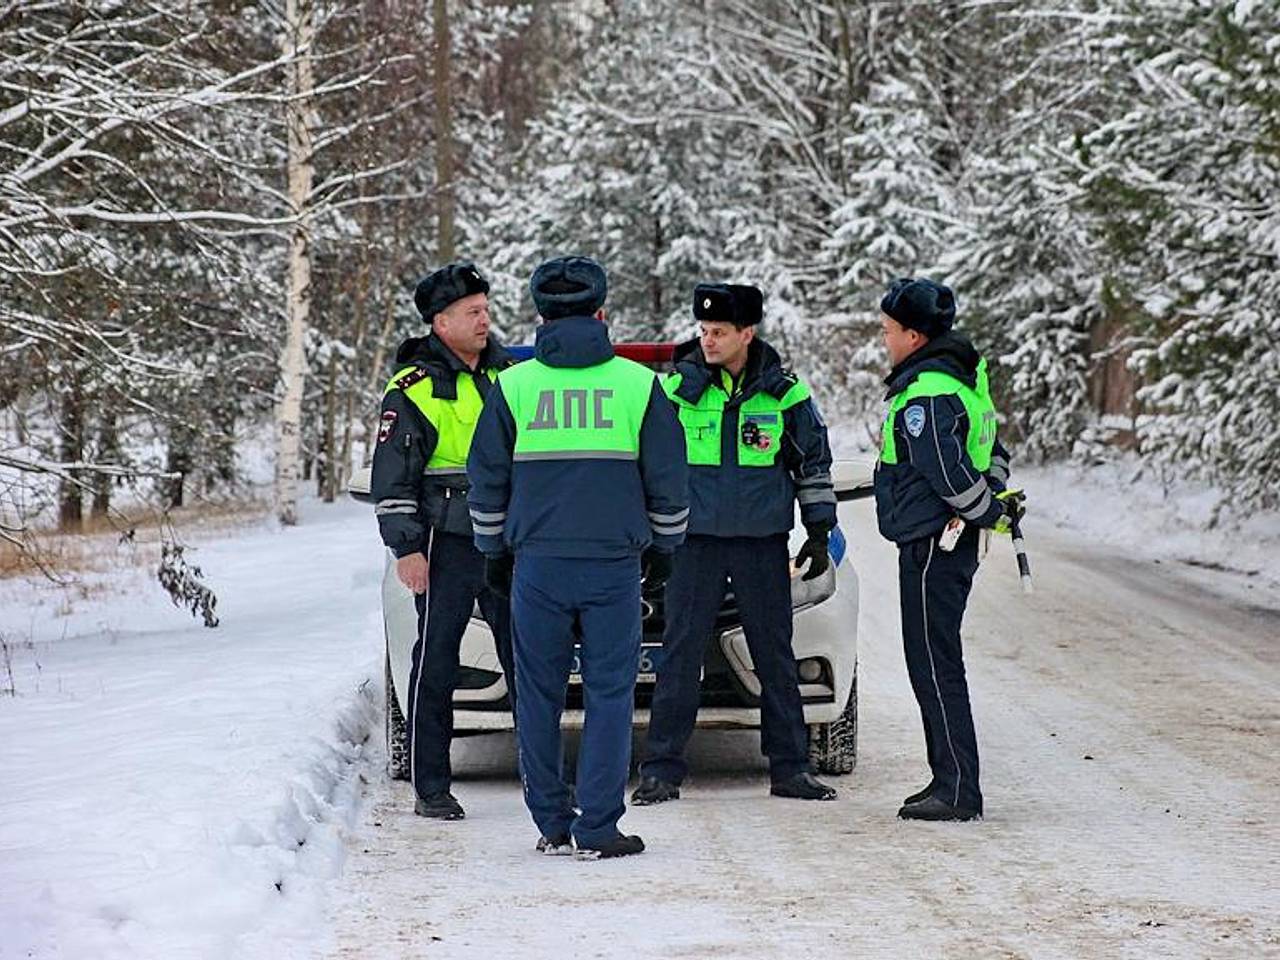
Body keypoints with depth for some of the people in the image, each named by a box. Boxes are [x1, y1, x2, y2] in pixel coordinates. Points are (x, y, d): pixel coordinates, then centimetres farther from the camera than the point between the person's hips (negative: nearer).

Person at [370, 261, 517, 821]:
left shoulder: (508, 375, 12)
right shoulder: (415, 388, -5)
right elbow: (392, 477, -6)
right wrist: (406, 549, -12)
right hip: (449, 546, -5)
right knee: (435, 664, -1)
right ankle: (430, 790, 4)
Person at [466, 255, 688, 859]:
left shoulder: (513, 386, 2)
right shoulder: (638, 384, 1)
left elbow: (486, 481, 7)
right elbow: (669, 479, 6)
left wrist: (494, 550, 20)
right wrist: (663, 548, 19)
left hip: (538, 564, 1)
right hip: (614, 564, -1)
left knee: (540, 696, 8)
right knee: (609, 694, 2)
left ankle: (552, 824, 11)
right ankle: (597, 828, -1)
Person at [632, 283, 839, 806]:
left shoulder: (784, 391, 0)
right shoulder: (677, 387, -2)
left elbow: (814, 462, 9)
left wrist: (819, 533, 6)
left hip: (763, 541, 1)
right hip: (697, 541, -1)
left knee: (775, 655, 7)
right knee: (680, 654, -2)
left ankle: (790, 767, 15)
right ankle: (661, 768, 3)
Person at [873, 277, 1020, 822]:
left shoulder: (925, 392, -18)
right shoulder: (962, 378, 15)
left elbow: (947, 470, -22)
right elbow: (993, 451, 22)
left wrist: (989, 510, -9)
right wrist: (994, 496, 7)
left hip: (932, 544, -10)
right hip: (953, 542, 10)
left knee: (935, 665, -7)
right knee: (936, 664, 15)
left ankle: (958, 791, -7)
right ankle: (950, 782, 19)